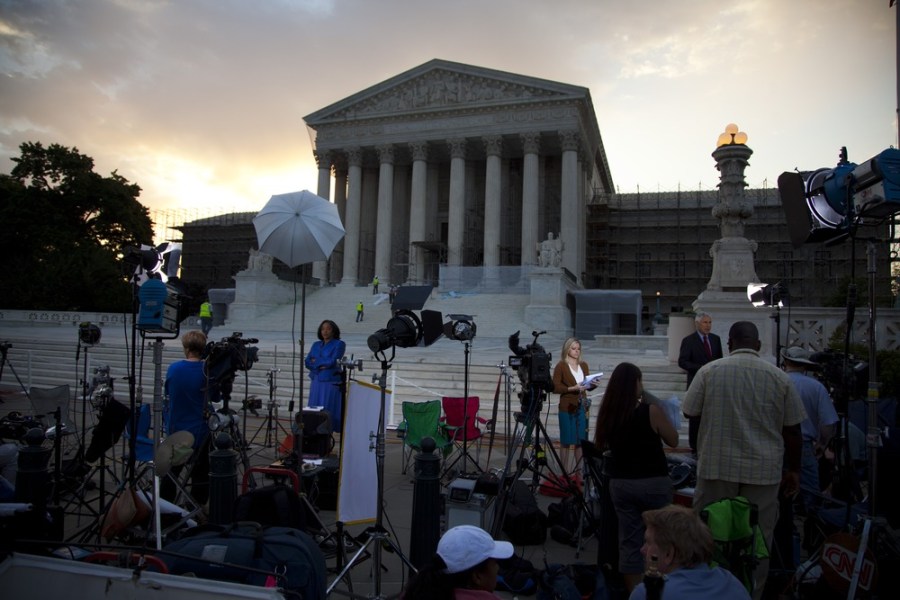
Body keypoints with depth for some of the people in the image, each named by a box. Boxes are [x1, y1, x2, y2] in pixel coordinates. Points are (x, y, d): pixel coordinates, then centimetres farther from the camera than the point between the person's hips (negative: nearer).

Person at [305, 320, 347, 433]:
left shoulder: (339, 344, -1)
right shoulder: (316, 345, 15)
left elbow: (332, 361, -12)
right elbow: (307, 362, 6)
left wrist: (316, 362, 0)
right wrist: (321, 365, -11)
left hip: (330, 383, -6)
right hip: (316, 382, 6)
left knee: (327, 412, -6)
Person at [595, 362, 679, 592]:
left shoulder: (608, 413, -2)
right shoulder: (651, 411, -15)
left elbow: (601, 446, 12)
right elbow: (673, 441, -1)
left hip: (620, 483, 4)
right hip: (654, 483, -4)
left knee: (629, 540, 11)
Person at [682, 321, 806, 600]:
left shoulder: (709, 371, -3)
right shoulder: (779, 376, 0)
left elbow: (689, 412, 2)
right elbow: (792, 430, 5)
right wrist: (793, 470, 15)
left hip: (717, 466, 0)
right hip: (764, 471, 1)